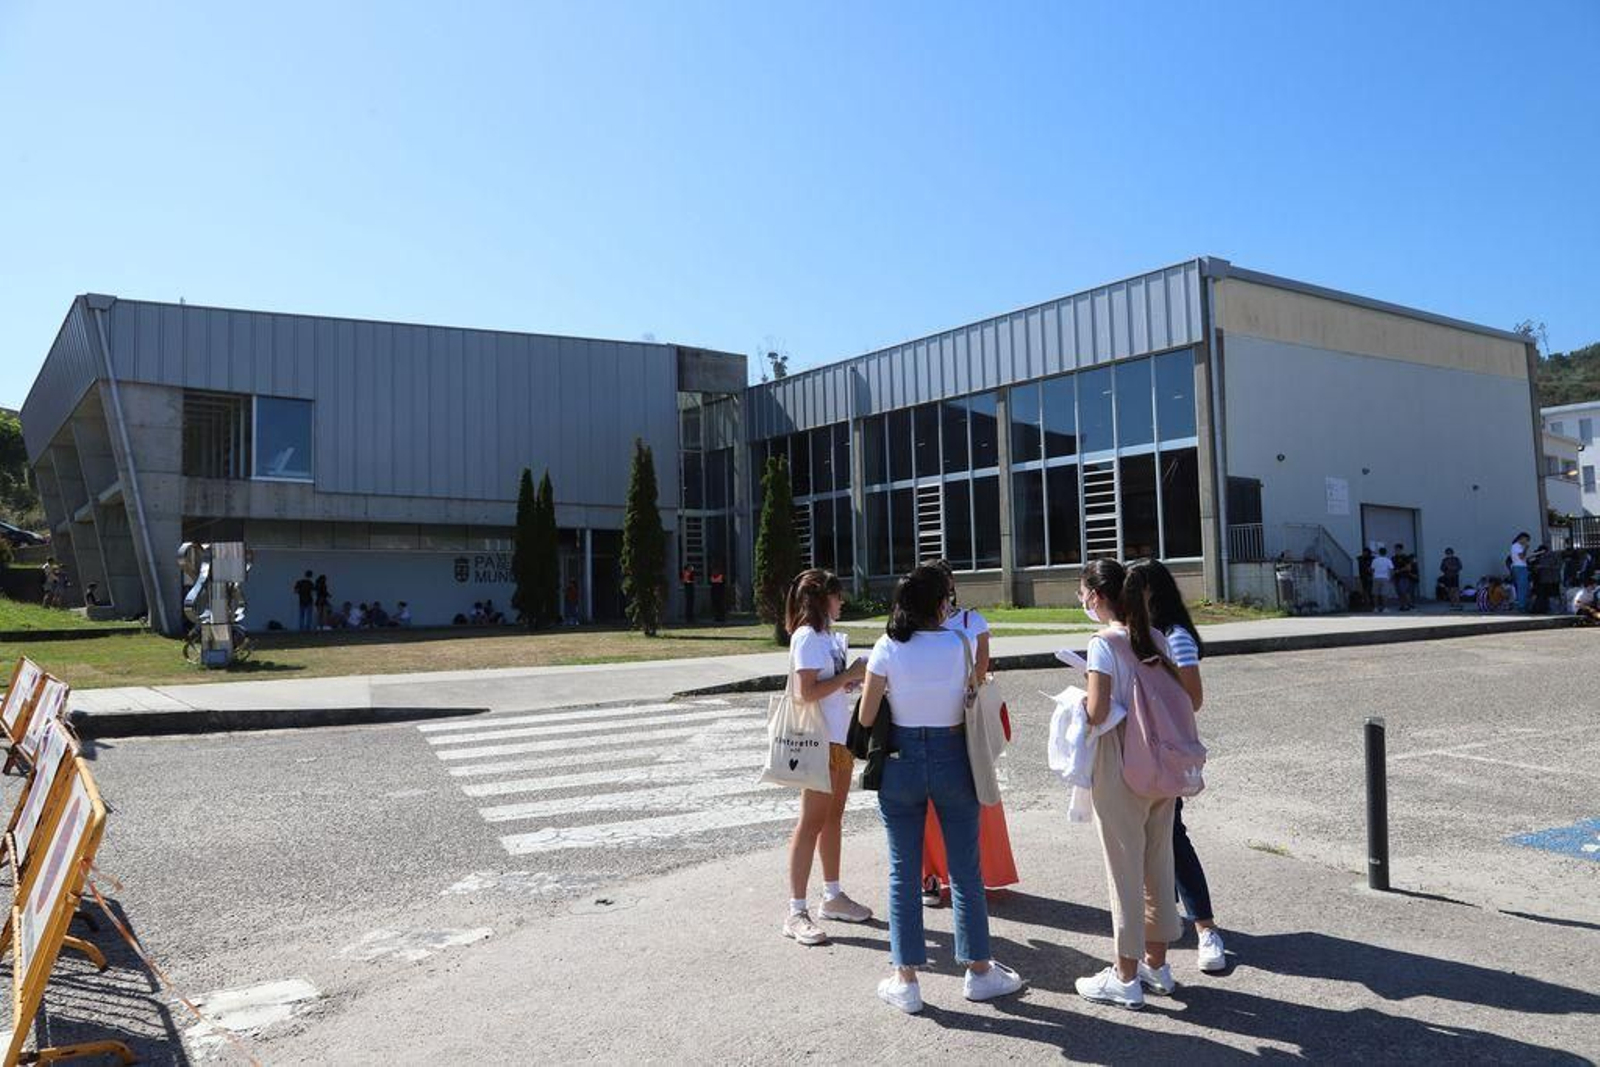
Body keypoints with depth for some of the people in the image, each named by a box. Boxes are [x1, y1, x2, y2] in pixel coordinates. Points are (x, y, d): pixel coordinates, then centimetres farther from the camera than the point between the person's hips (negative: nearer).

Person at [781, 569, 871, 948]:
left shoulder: (827, 636, 14)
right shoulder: (806, 637, -14)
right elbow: (806, 692, -22)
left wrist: (853, 678, 3)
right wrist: (849, 675, -17)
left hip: (839, 738, 9)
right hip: (819, 741, -9)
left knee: (833, 818, 15)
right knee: (812, 822, -7)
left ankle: (832, 897, 27)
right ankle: (796, 913, -3)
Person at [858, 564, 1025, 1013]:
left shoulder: (887, 649, -9)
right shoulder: (962, 644, -8)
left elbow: (866, 717, -7)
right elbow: (973, 712, -5)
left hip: (901, 761, 0)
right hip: (952, 758, 0)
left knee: (903, 871, 9)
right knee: (965, 869, 13)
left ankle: (905, 980, 14)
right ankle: (978, 970, 24)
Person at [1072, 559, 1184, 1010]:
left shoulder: (1104, 643, -15)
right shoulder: (1155, 638, 5)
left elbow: (1097, 713, -20)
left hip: (1120, 770, -7)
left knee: (1125, 870, 4)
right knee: (1158, 864, 16)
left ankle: (1125, 977, 15)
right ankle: (1156, 964, 30)